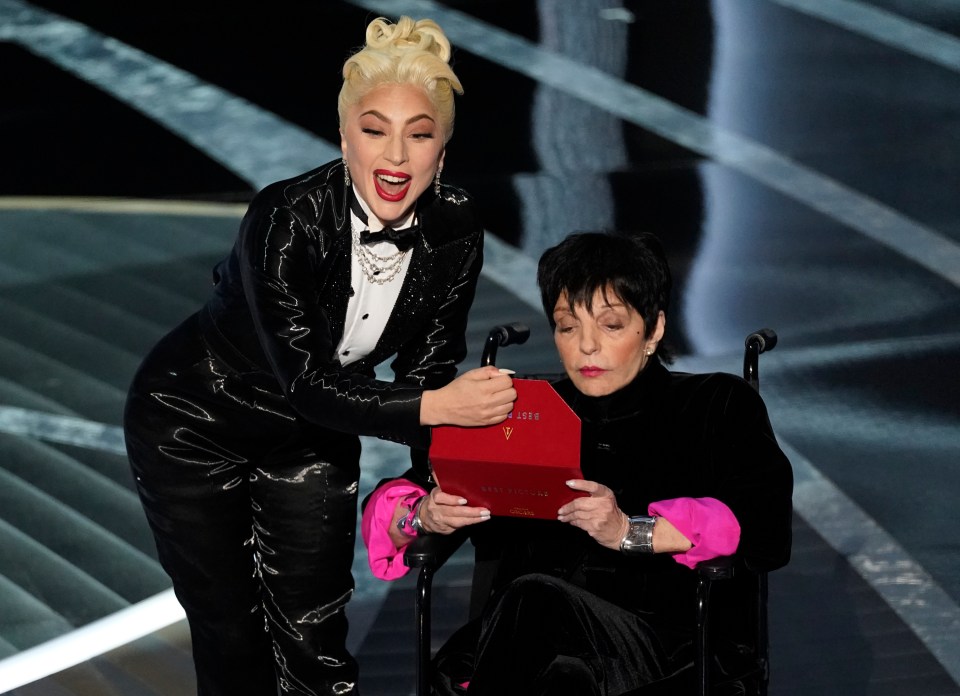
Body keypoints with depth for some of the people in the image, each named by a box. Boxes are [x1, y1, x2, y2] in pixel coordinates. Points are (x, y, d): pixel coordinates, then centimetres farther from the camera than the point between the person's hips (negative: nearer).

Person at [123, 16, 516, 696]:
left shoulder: (455, 229, -18)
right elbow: (303, 379, -33)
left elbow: (425, 370, -8)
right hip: (195, 424, -4)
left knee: (314, 640, 2)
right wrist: (434, 408, -42)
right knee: (233, 640, 6)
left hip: (311, 435, 4)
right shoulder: (288, 218, -33)